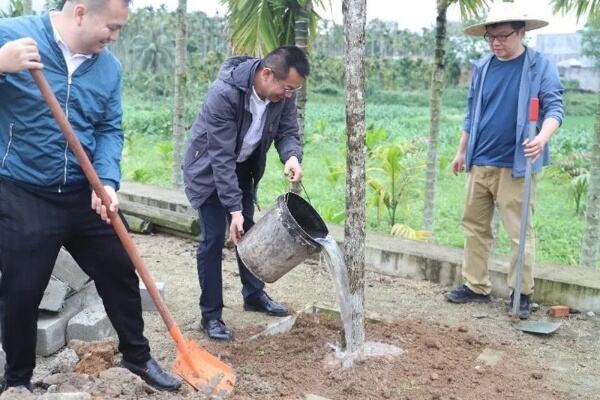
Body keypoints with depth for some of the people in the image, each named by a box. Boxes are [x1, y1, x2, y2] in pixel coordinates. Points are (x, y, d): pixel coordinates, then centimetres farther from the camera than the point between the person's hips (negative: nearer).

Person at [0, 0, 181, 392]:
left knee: (121, 274, 13)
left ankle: (137, 355, 35)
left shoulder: (109, 66, 2)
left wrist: (107, 182, -13)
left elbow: (109, 130, 3)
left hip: (85, 195, 5)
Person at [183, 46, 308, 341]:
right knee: (214, 238, -8)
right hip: (209, 169, -6)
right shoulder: (224, 93, -36)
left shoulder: (282, 92, -17)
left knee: (248, 231, 14)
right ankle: (210, 315, 4)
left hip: (244, 167, 6)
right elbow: (221, 157, -34)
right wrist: (234, 209, -35)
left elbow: (288, 131, -8)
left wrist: (292, 157, -32)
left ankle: (254, 295, 31)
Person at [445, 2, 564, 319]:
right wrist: (462, 151, 18)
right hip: (479, 164, 5)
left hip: (515, 166, -5)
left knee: (519, 233, 1)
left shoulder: (540, 65, -5)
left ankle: (522, 294, 14)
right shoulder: (482, 68, 9)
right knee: (475, 227, 11)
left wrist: (542, 137, -31)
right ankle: (476, 286, 23)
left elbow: (554, 106, -12)